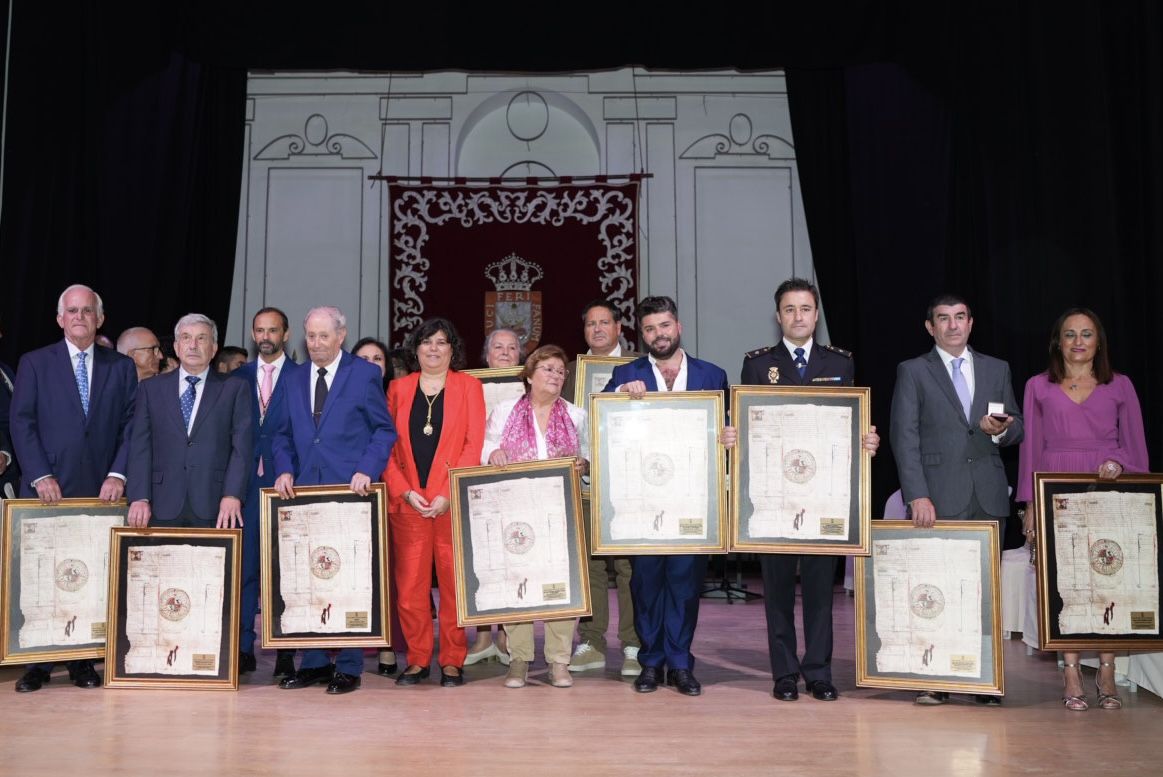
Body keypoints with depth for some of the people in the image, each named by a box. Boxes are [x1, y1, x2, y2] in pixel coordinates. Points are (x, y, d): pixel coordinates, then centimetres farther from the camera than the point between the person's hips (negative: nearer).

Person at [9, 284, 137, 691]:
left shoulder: (121, 367, 9)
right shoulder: (34, 363, 6)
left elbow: (132, 425, 5)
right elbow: (21, 424, 0)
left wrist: (118, 475, -6)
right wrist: (40, 477, -9)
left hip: (101, 490, 1)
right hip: (48, 488, -1)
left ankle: (82, 660, 11)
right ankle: (38, 662, 12)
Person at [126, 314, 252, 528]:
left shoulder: (234, 389, 8)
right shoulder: (151, 389, 12)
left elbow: (241, 446, -1)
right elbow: (140, 446, 6)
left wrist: (232, 496, -13)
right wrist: (139, 498, -6)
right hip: (163, 508, 1)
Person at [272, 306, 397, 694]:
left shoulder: (365, 374, 0)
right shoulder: (295, 379, 14)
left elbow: (384, 430, 0)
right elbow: (284, 435, 17)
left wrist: (366, 470, -13)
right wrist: (285, 470, 0)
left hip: (350, 491, -4)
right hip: (305, 489, 5)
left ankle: (348, 667, 9)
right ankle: (313, 662, 17)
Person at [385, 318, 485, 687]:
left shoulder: (468, 386, 6)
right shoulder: (399, 387, 13)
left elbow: (474, 444, -2)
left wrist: (450, 495, -11)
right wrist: (405, 491, -7)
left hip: (453, 501, -2)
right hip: (408, 502, 2)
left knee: (454, 582, 0)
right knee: (410, 584, 2)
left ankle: (453, 661, 9)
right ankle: (417, 660, 13)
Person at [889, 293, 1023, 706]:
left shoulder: (997, 369, 15)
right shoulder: (913, 371, 4)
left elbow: (1018, 427, 19)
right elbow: (904, 437, -4)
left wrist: (1001, 430, -7)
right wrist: (918, 495, -14)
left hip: (988, 496, 3)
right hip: (939, 497, -3)